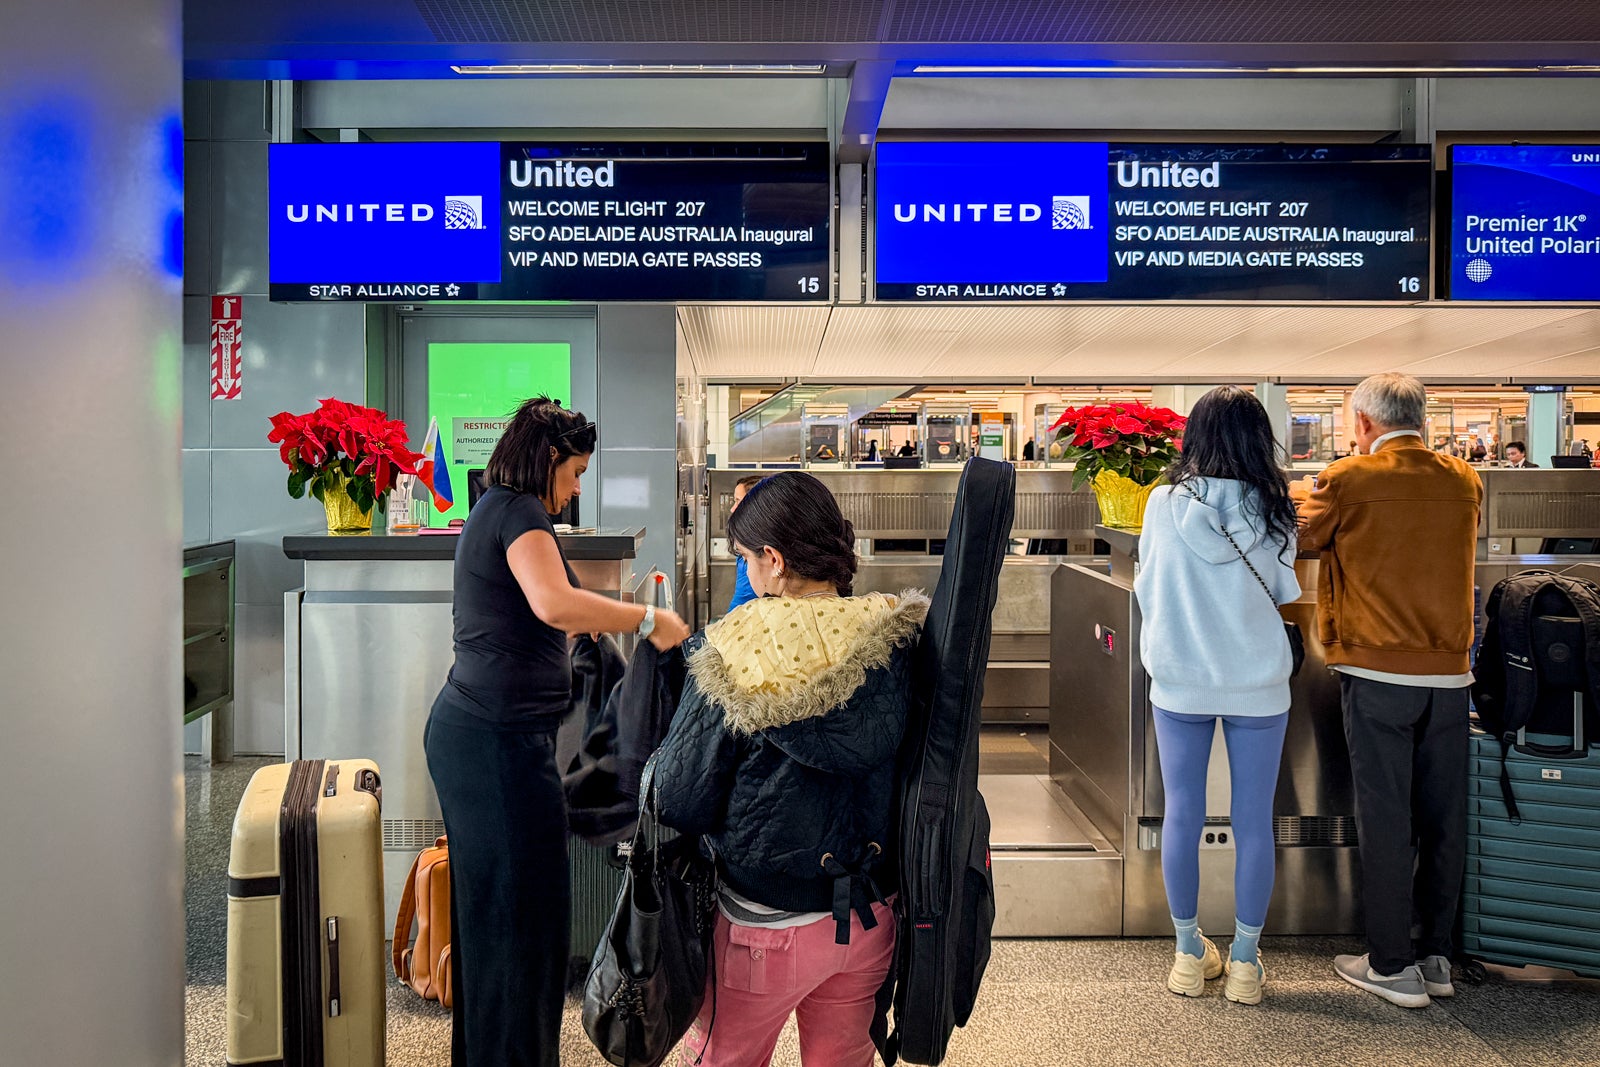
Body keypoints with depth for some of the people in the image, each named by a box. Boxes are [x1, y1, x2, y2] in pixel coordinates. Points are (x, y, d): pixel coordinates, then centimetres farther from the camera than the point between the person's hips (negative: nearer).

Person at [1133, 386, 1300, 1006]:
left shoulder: (1164, 504, -8)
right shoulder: (1273, 511, -8)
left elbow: (1146, 589, 3)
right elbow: (1284, 593, 4)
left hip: (1179, 680, 0)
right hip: (1257, 683, 0)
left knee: (1182, 816, 11)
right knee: (1253, 822, 9)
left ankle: (1189, 955, 22)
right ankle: (1245, 962, 19)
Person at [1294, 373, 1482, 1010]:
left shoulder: (1349, 480, -9)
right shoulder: (1464, 481, 5)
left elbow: (1300, 536, 5)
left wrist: (1296, 495, 26)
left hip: (1378, 673, -4)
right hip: (1450, 673, 5)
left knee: (1385, 819, 3)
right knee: (1443, 817, 12)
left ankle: (1392, 966, 10)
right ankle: (1436, 956, 23)